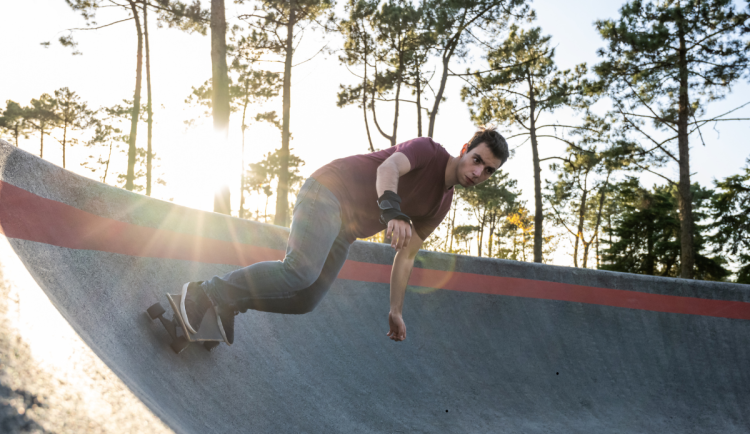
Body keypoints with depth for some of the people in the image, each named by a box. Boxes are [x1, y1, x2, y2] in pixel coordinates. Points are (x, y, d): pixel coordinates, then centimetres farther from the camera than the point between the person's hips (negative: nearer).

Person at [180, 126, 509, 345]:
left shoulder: (441, 205, 14)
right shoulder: (428, 150, -7)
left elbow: (406, 254, 18)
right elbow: (387, 168, -28)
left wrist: (396, 310, 14)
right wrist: (392, 211, -49)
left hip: (344, 231, 8)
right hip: (330, 190, -8)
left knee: (306, 300, -3)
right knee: (301, 270, -27)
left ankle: (230, 301, 10)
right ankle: (205, 292, -16)